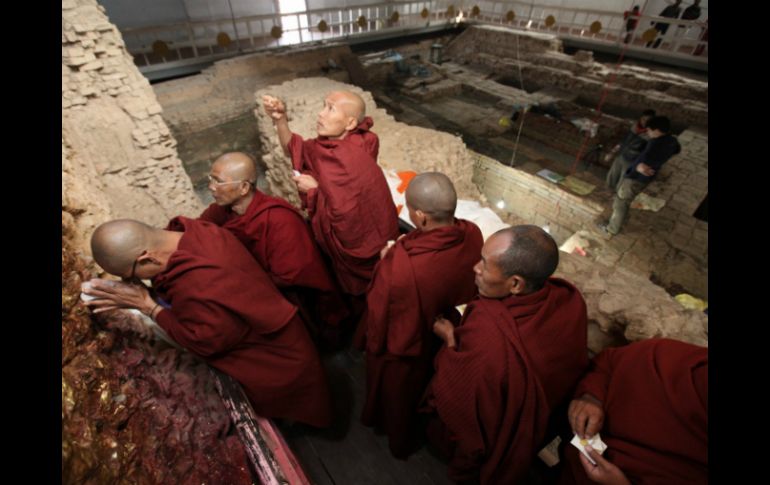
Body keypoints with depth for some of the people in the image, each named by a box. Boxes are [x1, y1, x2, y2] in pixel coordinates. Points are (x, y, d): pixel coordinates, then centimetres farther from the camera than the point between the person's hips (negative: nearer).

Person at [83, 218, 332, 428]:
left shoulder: (201, 291, -43)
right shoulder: (195, 231, -18)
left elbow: (205, 342, -22)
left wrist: (147, 305, -21)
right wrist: (143, 296, -14)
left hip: (273, 364, -9)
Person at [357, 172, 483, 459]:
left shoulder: (399, 263, -43)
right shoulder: (473, 235, -23)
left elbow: (378, 312, -25)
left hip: (400, 346, -5)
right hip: (445, 337, 6)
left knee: (396, 397, 29)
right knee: (425, 390, 35)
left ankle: (399, 442, 62)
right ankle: (408, 441, 66)